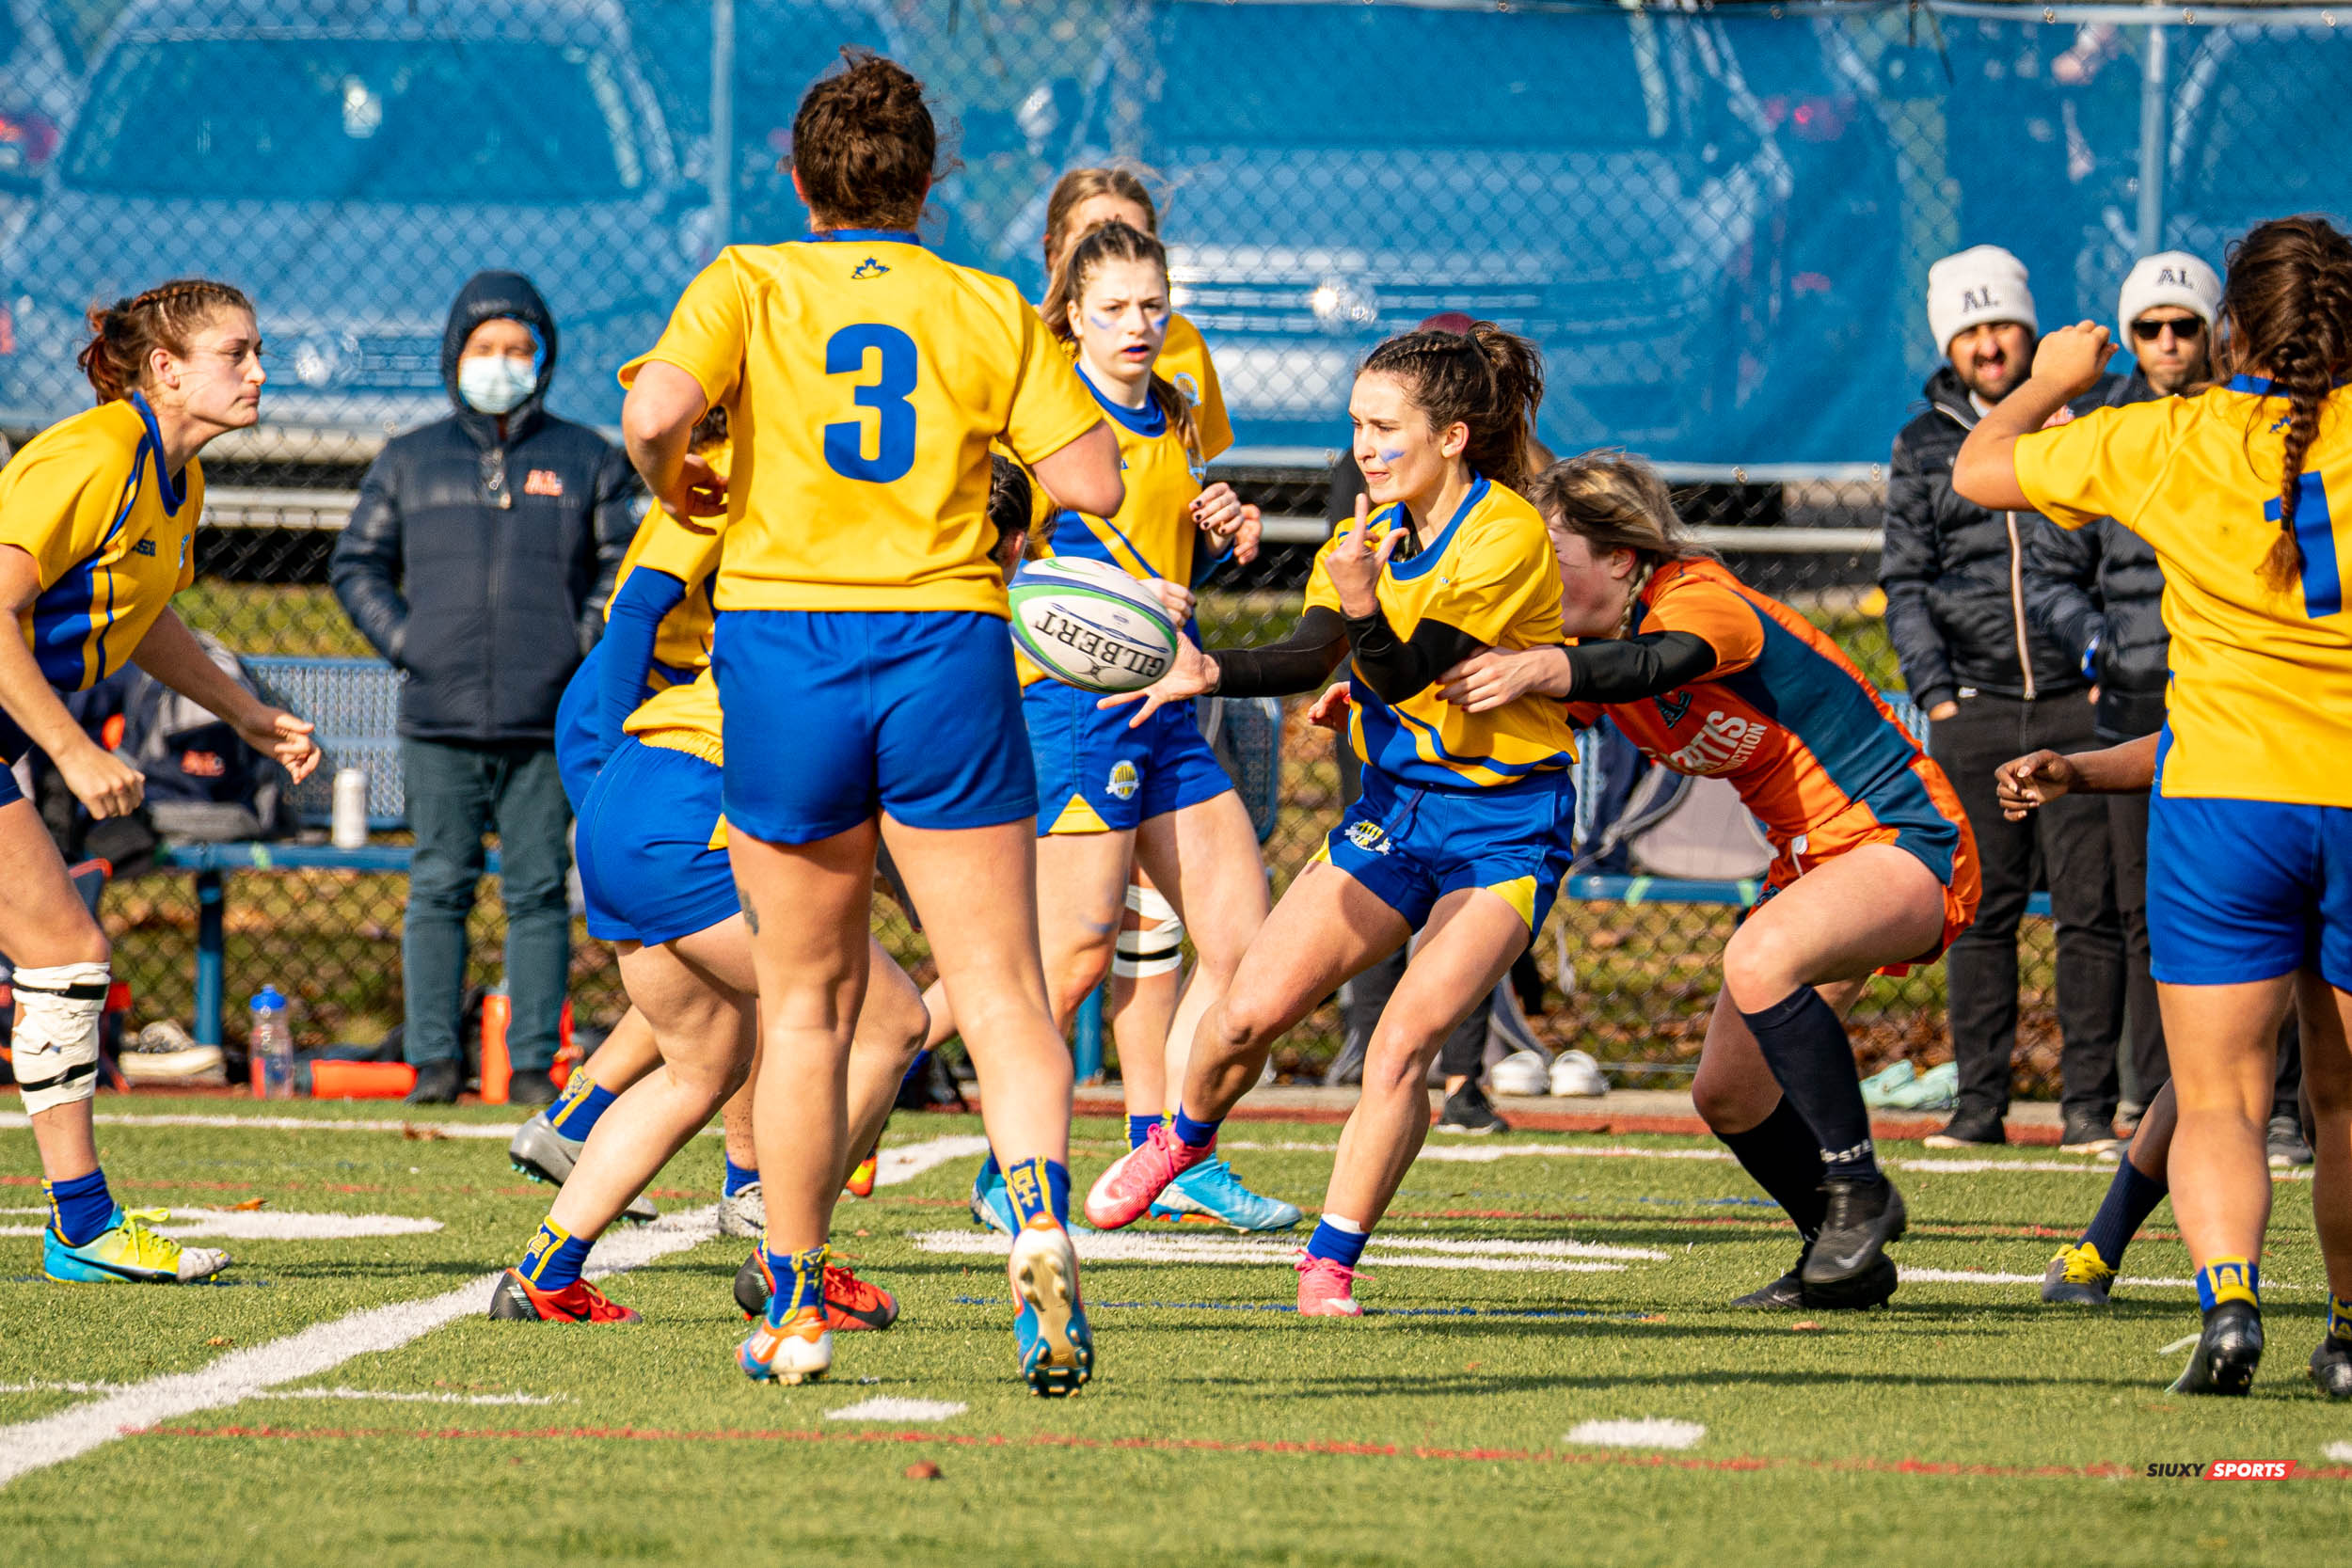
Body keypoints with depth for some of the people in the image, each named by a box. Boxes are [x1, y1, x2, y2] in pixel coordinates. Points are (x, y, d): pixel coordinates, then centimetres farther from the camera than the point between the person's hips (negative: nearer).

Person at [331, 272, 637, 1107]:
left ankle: (535, 1063, 2)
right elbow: (356, 564, 15)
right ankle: (434, 1059, 4)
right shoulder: (409, 462, 12)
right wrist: (402, 640, 1)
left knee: (538, 890, 0)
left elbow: (626, 565, 11)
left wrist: (588, 642, -3)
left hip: (549, 721, -1)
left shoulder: (587, 460, 10)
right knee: (439, 887, 0)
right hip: (440, 719, 1)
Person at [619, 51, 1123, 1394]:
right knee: (1001, 991, 0)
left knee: (807, 998, 13)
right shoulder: (990, 311, 6)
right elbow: (1095, 482, 0)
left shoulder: (750, 285, 3)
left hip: (783, 638, 0)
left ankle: (795, 1311, 16)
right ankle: (1041, 1214, -27)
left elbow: (655, 412, -15)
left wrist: (670, 482, 6)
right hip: (945, 644, 0)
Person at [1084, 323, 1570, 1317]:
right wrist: (1212, 674, -25)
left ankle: (1330, 1266, -10)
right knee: (1249, 1012, -3)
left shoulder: (1507, 536, -17)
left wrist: (1364, 608, -42)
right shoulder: (1377, 527, 4)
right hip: (1395, 805, 6)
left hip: (1503, 829, -6)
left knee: (1405, 1039, -20)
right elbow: (1311, 654, -8)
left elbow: (1404, 673, -23)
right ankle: (1186, 1134, 29)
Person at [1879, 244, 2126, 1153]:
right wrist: (1932, 690, 0)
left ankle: (2089, 1102, 0)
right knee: (1980, 912, 1)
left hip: (2077, 703, -2)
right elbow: (1905, 582, 12)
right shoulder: (1924, 445, 12)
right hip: (1972, 710, 2)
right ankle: (1979, 1101, 6)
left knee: (2090, 908, -4)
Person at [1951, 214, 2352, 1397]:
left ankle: (2228, 1294, -26)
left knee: (2219, 1104, -2)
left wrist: (2051, 381, 29)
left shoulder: (2168, 442, -2)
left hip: (2223, 797, -2)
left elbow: (1977, 471, 12)